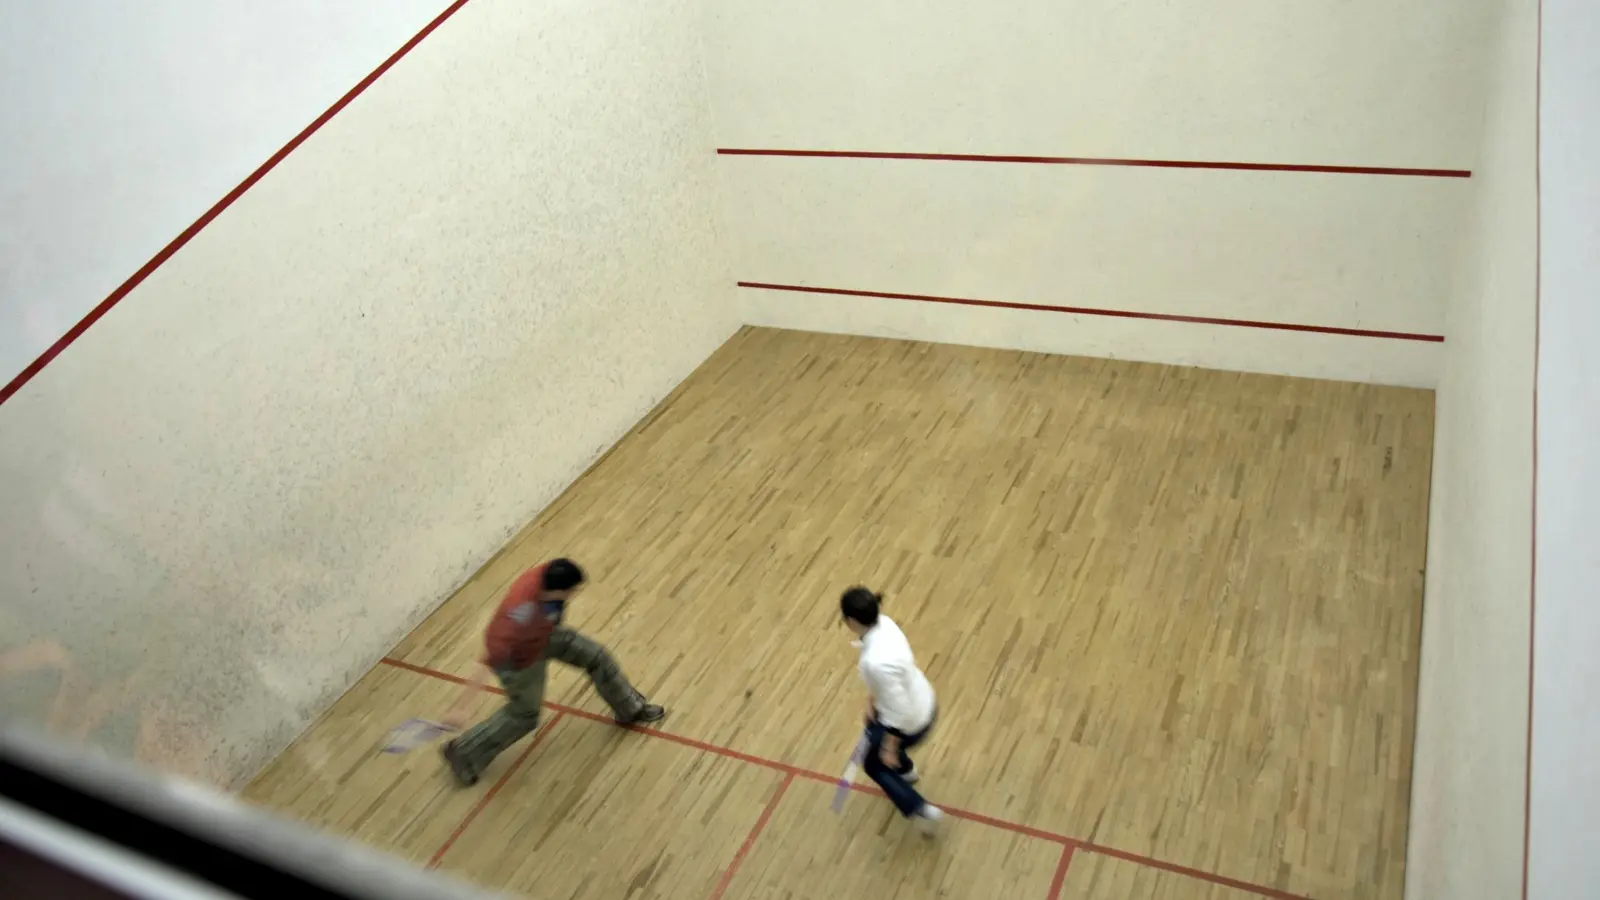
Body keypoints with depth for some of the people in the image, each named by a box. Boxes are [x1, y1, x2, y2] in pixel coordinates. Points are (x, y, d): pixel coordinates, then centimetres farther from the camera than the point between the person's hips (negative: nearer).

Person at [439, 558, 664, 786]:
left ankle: (630, 709, 37)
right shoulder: (522, 615, -48)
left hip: (543, 635, 7)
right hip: (518, 658, -6)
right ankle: (461, 753, 34)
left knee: (597, 656, 11)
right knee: (524, 716, 13)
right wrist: (461, 708, -42)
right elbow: (489, 664, -45)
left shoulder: (549, 575, -31)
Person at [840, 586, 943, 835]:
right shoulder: (882, 623, -16)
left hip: (910, 722, -8)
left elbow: (898, 711, -30)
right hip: (922, 702, 8)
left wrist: (889, 748, -16)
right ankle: (906, 771, 66)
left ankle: (922, 811, 28)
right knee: (873, 728, 38)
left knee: (873, 763, 22)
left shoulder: (876, 661, -41)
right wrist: (873, 696, 6)